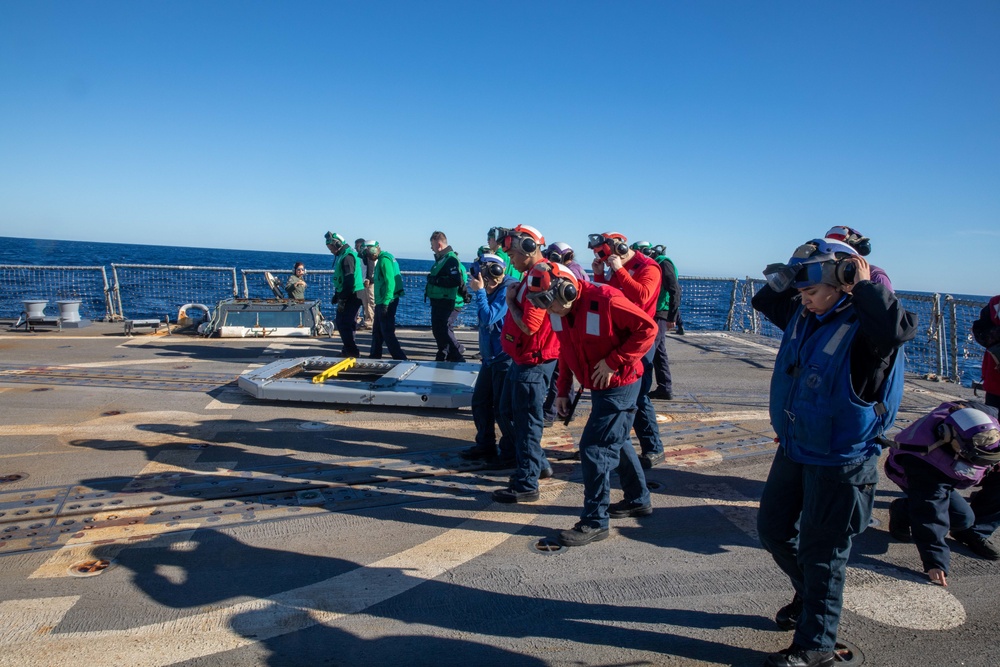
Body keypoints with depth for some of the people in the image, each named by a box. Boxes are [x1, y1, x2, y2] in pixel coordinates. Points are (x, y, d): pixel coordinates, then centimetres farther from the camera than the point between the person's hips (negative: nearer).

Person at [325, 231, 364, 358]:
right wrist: (337, 295, 24)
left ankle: (352, 351, -3)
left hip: (351, 296, -10)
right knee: (341, 322, 15)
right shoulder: (341, 255, 17)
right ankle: (348, 349, 23)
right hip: (347, 295, 10)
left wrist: (342, 300, -21)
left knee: (344, 323, -9)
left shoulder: (347, 257, -16)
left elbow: (349, 281, -22)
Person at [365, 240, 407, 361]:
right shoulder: (383, 258, 15)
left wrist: (385, 303, -26)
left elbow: (390, 282, -23)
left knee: (387, 332, -9)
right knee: (377, 330, 20)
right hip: (382, 301, 10)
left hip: (386, 302, -10)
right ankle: (375, 356, 31)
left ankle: (401, 359, -9)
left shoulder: (384, 259, -15)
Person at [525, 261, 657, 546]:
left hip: (619, 385, -8)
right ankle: (638, 500, 41)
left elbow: (647, 328, -20)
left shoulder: (606, 301, -26)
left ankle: (595, 522, 2)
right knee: (615, 442, 21)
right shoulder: (559, 311, -2)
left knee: (594, 449, -10)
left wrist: (614, 362, -24)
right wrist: (563, 391, 9)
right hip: (597, 387, 9)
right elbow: (566, 352, 11)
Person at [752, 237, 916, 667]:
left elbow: (899, 327, -44)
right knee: (773, 527, 20)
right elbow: (764, 302, 19)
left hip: (839, 462, -8)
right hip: (793, 451, 8)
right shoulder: (803, 316, 1)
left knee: (821, 551, 5)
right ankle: (810, 594, 47)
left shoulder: (863, 327, -21)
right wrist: (785, 275, 2)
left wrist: (865, 285, -30)